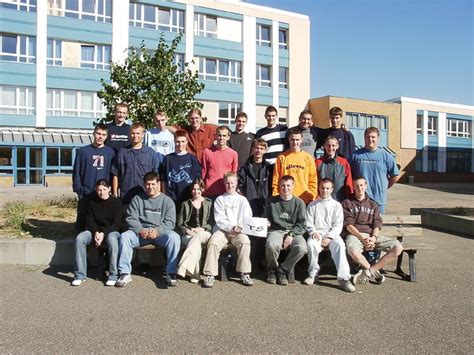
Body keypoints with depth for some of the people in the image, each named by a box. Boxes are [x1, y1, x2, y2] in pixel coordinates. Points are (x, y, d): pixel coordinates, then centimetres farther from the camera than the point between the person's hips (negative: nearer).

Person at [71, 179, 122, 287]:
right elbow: (89, 221, 3)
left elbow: (116, 223, -8)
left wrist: (103, 233, -22)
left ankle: (113, 275, -30)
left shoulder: (116, 202, -3)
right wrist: (95, 232, -18)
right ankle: (80, 275, -19)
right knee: (79, 238, -26)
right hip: (95, 230, 4)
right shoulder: (92, 202, 7)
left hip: (111, 231, -3)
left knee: (112, 239, -38)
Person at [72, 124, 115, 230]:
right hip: (85, 194, 0)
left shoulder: (110, 152, 5)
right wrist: (78, 189, -5)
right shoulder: (83, 151, 3)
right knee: (82, 219, 7)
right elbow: (76, 172, 3)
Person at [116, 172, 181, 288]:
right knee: (124, 237, -26)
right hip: (140, 231, 2)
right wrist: (140, 230, -16)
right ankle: (125, 273, -19)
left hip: (161, 232, -1)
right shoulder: (137, 199, 13)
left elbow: (170, 222, 0)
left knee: (174, 237, -31)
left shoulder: (167, 200, 9)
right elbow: (131, 218, 3)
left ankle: (171, 273, -24)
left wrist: (158, 230, -19)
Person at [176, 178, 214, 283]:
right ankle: (194, 275, -43)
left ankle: (183, 267, -52)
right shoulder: (186, 204, 22)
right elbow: (179, 223, 15)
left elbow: (212, 222, 11)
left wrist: (202, 229, -9)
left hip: (204, 234, -1)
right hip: (188, 235, 1)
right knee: (197, 244, -37)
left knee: (197, 237, -40)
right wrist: (188, 230, -6)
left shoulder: (209, 203, 20)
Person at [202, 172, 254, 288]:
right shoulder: (220, 199, 14)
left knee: (245, 241, -32)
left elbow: (248, 219, 7)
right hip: (222, 230, 0)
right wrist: (231, 227, -12)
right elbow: (219, 219, 3)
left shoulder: (242, 200, 17)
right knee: (213, 242, -30)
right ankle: (210, 275, -25)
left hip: (238, 231, 0)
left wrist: (240, 227, -13)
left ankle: (245, 274, -23)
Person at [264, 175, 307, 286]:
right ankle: (272, 270, -2)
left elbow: (302, 224, 4)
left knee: (302, 248, -32)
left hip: (293, 232, 0)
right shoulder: (272, 201, 12)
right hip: (276, 231, 0)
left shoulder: (299, 203, 8)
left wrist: (291, 235, -11)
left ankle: (282, 270, -7)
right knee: (271, 245, -35)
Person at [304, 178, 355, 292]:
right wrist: (313, 232, -11)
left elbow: (338, 225, 5)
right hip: (316, 234, 1)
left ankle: (344, 278, -39)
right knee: (311, 244, -34)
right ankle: (313, 274, -17)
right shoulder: (312, 205, 18)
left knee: (339, 245, -34)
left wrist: (329, 237, -11)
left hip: (332, 234, 0)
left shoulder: (336, 205, 14)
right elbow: (308, 223, 11)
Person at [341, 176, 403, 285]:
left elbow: (377, 224, 10)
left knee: (398, 247, -19)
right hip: (354, 234, -4)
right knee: (353, 251, -39)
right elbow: (348, 225, -1)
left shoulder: (373, 204, 22)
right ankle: (374, 272, -11)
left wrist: (373, 238, -11)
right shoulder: (347, 203, 11)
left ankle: (368, 272, -16)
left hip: (372, 235, 4)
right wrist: (362, 238, -14)